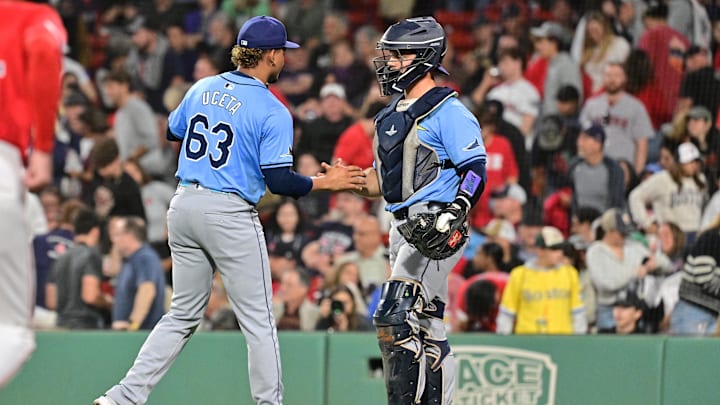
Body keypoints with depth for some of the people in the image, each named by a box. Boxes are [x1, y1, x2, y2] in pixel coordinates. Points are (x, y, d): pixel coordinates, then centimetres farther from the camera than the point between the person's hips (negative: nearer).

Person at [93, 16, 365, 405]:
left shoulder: (202, 89, 7)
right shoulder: (272, 112, -11)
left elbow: (173, 131, 23)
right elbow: (279, 181, -14)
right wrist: (325, 182, -2)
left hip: (183, 205, 6)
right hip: (229, 213, -6)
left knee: (183, 314, 15)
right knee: (258, 321, 4)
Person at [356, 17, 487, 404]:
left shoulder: (448, 111, -9)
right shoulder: (393, 113, 18)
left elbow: (476, 171, -15)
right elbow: (384, 178, 23)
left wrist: (454, 213, -29)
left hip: (434, 225, -9)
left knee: (395, 318, -17)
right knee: (424, 325, 11)